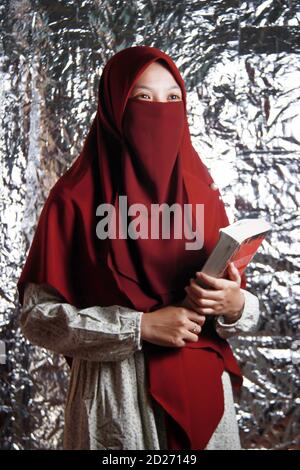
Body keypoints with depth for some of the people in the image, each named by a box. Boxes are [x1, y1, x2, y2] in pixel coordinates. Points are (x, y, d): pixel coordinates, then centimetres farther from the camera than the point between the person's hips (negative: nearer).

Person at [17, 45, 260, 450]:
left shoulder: (203, 194, 2)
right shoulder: (75, 199, -10)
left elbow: (233, 296, 7)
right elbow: (38, 316, -11)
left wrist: (235, 305, -15)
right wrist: (140, 327, -19)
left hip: (202, 391, 4)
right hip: (115, 397, -3)